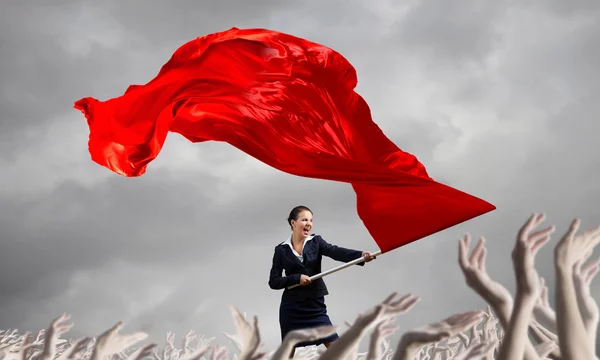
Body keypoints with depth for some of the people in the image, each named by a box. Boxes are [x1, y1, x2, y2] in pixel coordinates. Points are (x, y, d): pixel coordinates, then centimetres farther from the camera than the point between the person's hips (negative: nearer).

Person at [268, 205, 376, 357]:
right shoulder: (281, 250, -1)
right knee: (288, 353, 8)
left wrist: (361, 255, -35)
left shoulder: (316, 242, 1)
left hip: (315, 306, 1)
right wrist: (296, 278, -18)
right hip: (291, 308, -1)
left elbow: (336, 252, -17)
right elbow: (273, 282, -3)